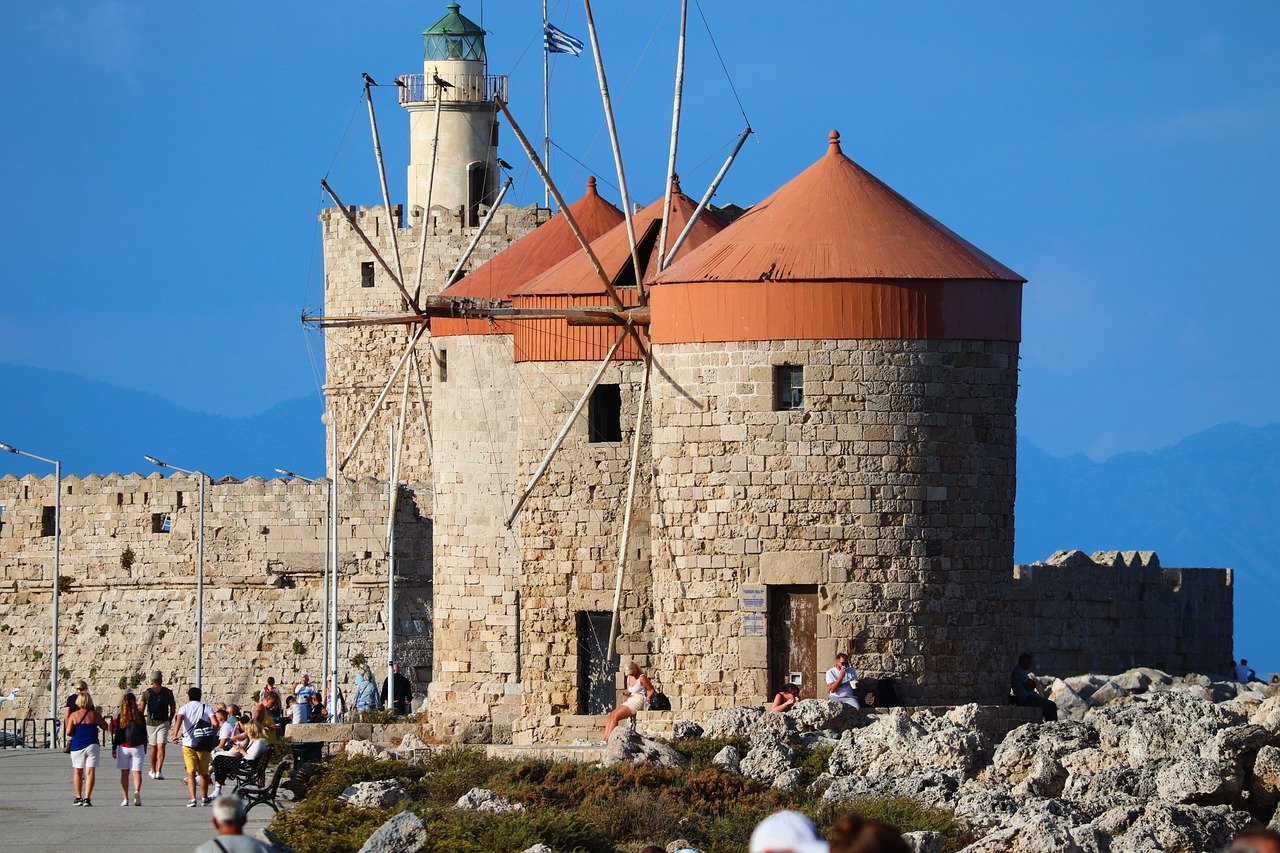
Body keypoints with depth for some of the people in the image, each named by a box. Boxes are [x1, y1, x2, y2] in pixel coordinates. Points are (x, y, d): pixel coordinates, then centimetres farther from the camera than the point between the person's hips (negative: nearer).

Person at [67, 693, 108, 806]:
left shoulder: (73, 715, -2)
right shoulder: (94, 714, 1)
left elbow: (69, 732, -8)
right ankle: (87, 798, -10)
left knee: (78, 772, 14)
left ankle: (78, 797, 14)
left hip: (77, 746, 0)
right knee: (90, 772, -1)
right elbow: (105, 727, 11)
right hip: (92, 745, 0)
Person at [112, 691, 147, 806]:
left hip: (123, 747, 0)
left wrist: (114, 748, 9)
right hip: (138, 747, 0)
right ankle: (137, 791, -26)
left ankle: (125, 799, 4)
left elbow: (117, 734, -1)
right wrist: (145, 749, 15)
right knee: (137, 772, 1)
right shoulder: (139, 716, 0)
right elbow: (144, 733, 5)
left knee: (124, 773, 7)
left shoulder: (120, 717, -2)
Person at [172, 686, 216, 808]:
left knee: (191, 772, -2)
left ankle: (193, 799, -17)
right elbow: (215, 723, -9)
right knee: (204, 773, 17)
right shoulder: (207, 708, 7)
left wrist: (175, 734, -30)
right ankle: (205, 798, 30)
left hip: (188, 743, -1)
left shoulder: (184, 708, 5)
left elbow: (179, 718, -17)